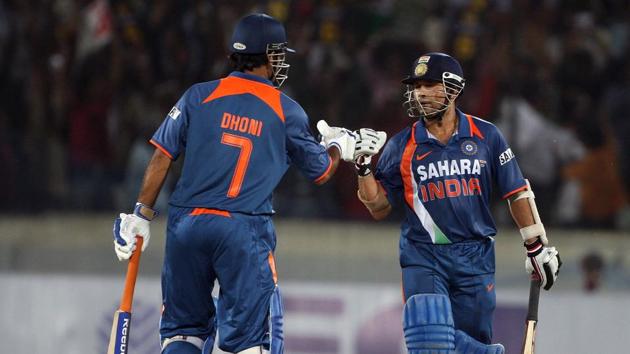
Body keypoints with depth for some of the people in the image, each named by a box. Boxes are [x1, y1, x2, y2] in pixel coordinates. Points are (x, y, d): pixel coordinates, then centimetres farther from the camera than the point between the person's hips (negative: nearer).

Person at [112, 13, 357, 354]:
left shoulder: (199, 96, 7)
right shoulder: (286, 111, 5)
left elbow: (162, 156, 3)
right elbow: (320, 170, 17)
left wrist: (141, 215, 8)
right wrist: (339, 147, 39)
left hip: (186, 224, 3)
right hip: (243, 231, -2)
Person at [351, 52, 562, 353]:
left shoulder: (486, 136, 2)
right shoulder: (401, 147, 3)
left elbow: (516, 193, 9)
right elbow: (379, 208, 5)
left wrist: (537, 247, 9)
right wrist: (363, 167, -9)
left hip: (475, 257, 0)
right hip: (423, 257, 0)